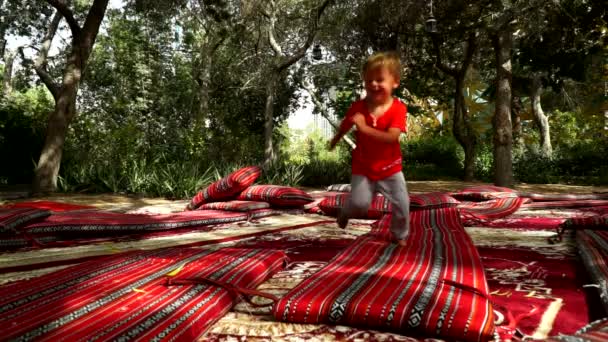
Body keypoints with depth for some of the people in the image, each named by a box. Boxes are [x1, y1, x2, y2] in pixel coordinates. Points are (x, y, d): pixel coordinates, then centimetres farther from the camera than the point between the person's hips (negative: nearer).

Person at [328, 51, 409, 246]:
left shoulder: (398, 108, -18)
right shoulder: (358, 107, -13)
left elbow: (392, 137, -31)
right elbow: (345, 125, 8)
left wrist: (364, 128, -37)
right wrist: (335, 141, 25)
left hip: (390, 168, 0)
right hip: (362, 168, 0)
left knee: (402, 204, 3)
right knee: (360, 204, -7)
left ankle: (399, 235, 30)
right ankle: (346, 212, 30)